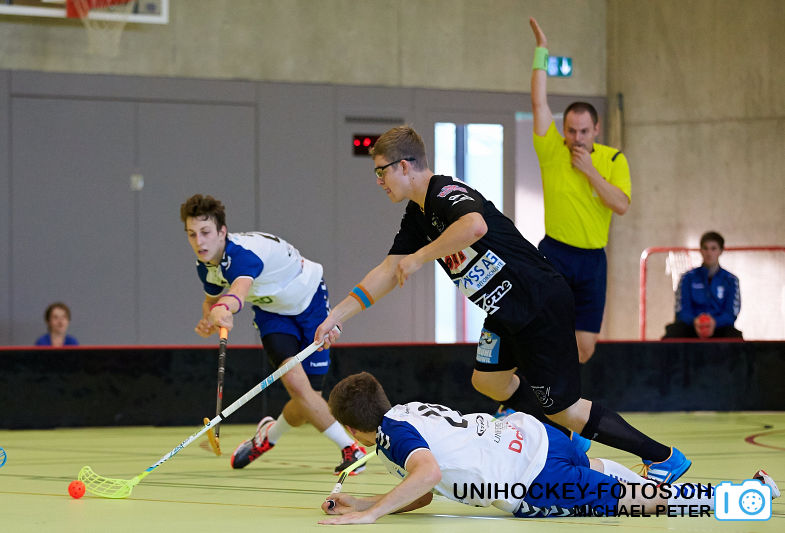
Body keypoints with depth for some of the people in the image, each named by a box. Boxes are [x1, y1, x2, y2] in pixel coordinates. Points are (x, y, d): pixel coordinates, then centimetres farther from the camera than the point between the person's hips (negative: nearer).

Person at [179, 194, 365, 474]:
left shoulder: (243, 253, -39)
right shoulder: (205, 264, -15)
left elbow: (239, 289, -62)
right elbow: (212, 299, 7)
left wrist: (223, 308, -86)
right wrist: (209, 320, -18)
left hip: (310, 301, -5)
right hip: (271, 311, 5)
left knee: (308, 402, -10)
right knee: (295, 382, -20)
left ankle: (271, 433, 24)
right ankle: (349, 448, -2)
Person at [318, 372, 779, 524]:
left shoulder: (392, 434, -13)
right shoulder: (407, 411, 14)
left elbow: (429, 473, -34)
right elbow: (423, 497, 18)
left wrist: (370, 514, -32)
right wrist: (358, 504, 12)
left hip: (533, 482, -8)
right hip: (529, 434, 8)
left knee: (644, 501, 1)